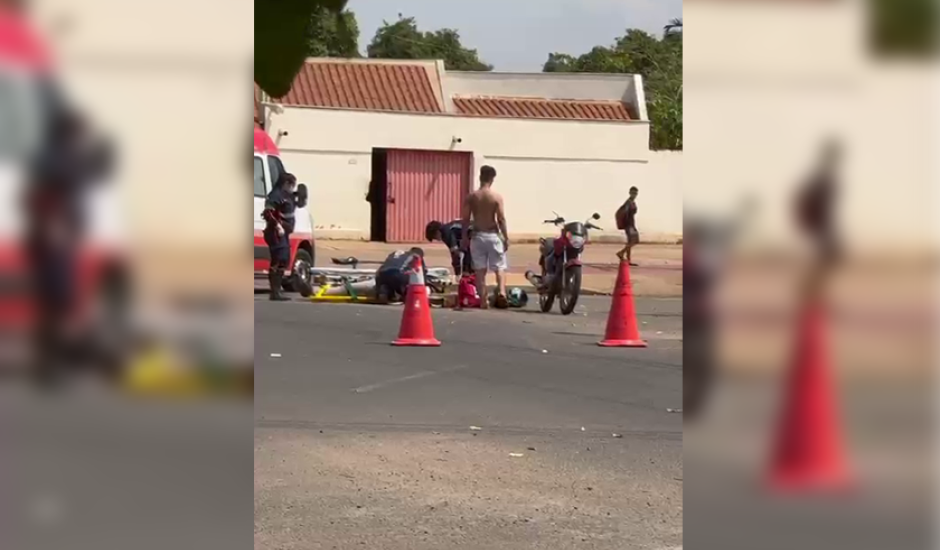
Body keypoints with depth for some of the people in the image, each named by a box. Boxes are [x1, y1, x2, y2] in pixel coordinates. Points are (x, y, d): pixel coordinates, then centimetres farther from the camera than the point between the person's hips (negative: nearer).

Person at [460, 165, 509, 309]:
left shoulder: (471, 197, -1)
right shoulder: (496, 197, -8)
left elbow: (465, 219, -1)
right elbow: (501, 219, -9)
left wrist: (464, 237, 9)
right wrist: (506, 238, -2)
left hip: (477, 236, 2)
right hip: (493, 235, -2)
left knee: (480, 270, 6)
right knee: (500, 267, 6)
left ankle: (483, 300, 6)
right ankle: (502, 292, -17)